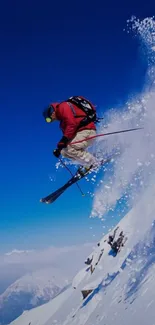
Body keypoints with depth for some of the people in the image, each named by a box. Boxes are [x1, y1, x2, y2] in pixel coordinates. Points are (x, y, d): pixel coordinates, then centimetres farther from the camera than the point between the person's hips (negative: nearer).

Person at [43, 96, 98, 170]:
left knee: (71, 149, -23)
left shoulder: (63, 107, -4)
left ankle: (94, 164, -15)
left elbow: (72, 124, -18)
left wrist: (64, 140, -23)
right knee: (64, 152, 5)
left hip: (87, 130, -10)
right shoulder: (62, 116, 26)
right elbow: (66, 133, 26)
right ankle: (87, 165, -2)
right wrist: (59, 148, 20)